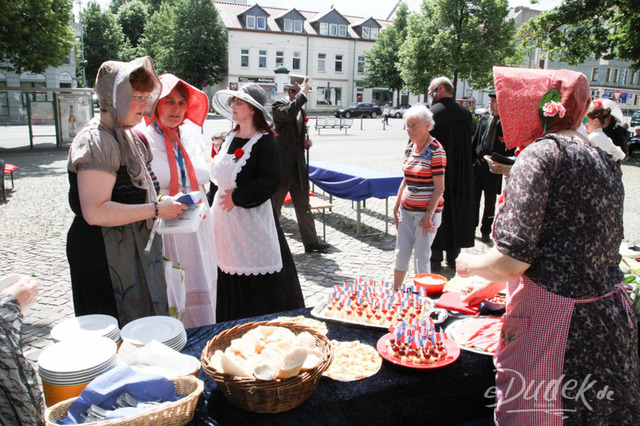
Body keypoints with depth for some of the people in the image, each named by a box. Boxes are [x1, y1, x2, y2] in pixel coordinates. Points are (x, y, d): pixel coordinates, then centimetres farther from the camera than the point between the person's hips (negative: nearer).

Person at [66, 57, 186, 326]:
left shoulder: (124, 135, 13)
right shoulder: (96, 141, -19)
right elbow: (95, 212, -27)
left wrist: (158, 204, 10)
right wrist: (156, 209, -23)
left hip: (131, 249, 10)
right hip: (104, 256, -9)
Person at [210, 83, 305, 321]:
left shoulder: (265, 141, -10)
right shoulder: (231, 138, 12)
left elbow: (271, 181, -18)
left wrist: (238, 197, -17)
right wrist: (215, 201, 11)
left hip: (252, 216, -7)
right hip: (225, 217, 8)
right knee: (229, 272, 14)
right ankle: (232, 325, 29)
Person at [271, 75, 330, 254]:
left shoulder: (301, 108, 15)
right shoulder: (279, 105, -8)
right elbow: (289, 112, -32)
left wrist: (306, 140, 6)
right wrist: (302, 93, -25)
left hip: (298, 164, 7)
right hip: (282, 164, -7)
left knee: (303, 205, 10)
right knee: (274, 205, 5)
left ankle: (311, 242, 16)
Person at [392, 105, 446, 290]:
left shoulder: (436, 151, -12)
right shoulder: (410, 147, 9)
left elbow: (439, 187, -14)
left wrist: (429, 215, -17)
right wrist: (396, 206, 12)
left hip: (426, 212, -6)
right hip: (406, 210, 6)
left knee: (421, 257, 3)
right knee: (401, 254, 12)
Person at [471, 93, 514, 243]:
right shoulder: (484, 119, 7)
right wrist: (471, 161, 5)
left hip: (494, 168, -4)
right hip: (477, 164, 4)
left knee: (490, 202, 8)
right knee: (474, 199, 10)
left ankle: (485, 232, 21)